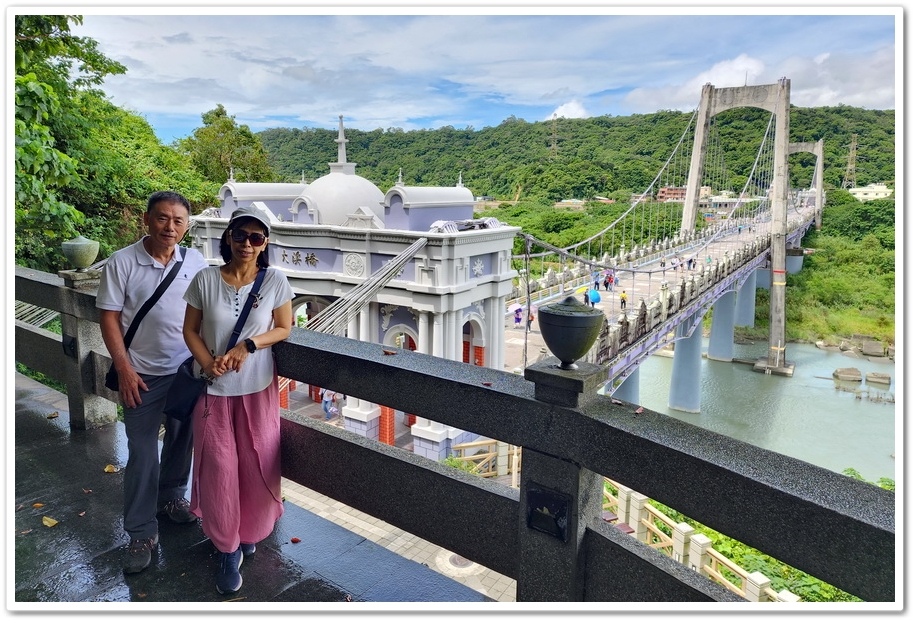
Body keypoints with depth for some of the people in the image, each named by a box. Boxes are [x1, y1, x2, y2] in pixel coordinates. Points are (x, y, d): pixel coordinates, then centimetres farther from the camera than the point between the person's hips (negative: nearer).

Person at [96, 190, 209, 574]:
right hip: (142, 374, -3)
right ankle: (141, 532, 16)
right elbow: (109, 317, -8)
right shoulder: (122, 263, -10)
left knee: (181, 439, 18)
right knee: (142, 452, 3)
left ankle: (171, 496, 42)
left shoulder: (195, 262, -2)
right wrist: (124, 369, -12)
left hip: (188, 370, 3)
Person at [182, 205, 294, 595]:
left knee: (256, 465, 8)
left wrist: (248, 346, -16)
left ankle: (249, 532, 36)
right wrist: (209, 364, -16)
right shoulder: (206, 279, -7)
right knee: (218, 468, 4)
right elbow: (190, 330, 0)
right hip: (213, 388, 0)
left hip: (257, 388, 0)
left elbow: (284, 328, 0)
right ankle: (228, 549, 23)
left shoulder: (275, 281, -7)